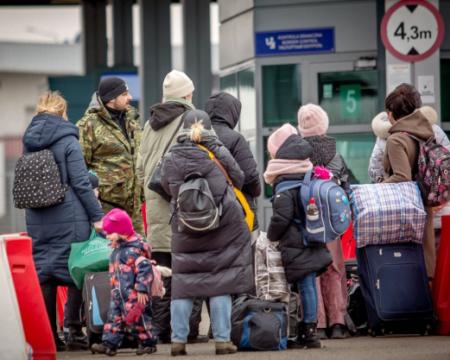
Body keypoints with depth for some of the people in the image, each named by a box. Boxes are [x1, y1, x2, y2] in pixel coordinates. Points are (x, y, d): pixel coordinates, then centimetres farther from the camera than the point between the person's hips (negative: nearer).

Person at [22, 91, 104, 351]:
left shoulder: (29, 141, 8)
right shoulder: (67, 140, -8)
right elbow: (80, 182, -10)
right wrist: (96, 215, -6)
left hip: (37, 220, 5)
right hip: (69, 219, -5)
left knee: (44, 274, 7)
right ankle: (75, 332, -1)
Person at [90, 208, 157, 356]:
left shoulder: (133, 250, -18)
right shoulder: (117, 250, 14)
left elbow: (145, 268, -24)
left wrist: (142, 289, -25)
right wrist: (114, 289, 21)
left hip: (133, 295, -9)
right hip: (118, 294, 9)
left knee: (137, 318, -2)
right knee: (114, 317, 4)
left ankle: (148, 342, 11)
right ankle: (109, 343, 3)